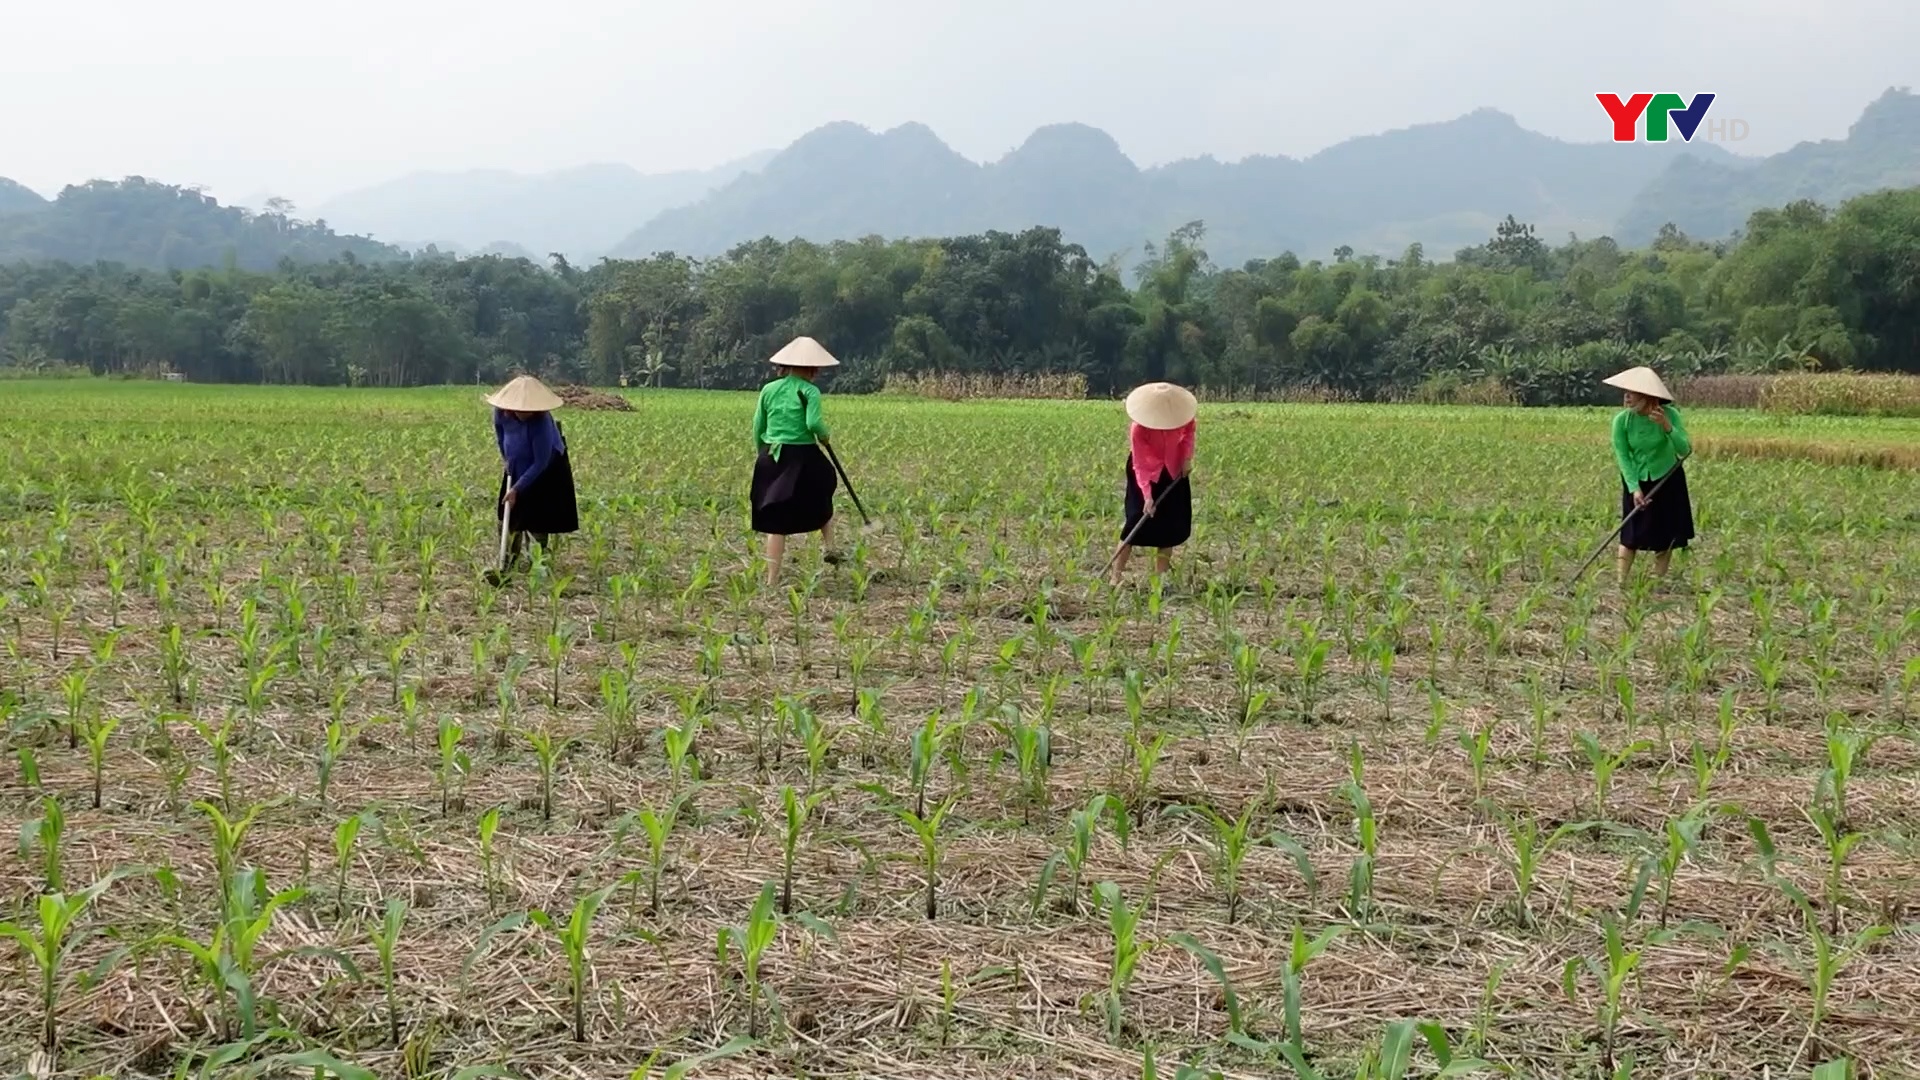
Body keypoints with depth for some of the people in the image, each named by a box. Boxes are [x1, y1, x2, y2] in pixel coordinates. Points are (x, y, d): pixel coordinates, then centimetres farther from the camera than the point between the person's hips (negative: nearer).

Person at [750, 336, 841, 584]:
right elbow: (814, 423, -19)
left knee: (776, 520, 5)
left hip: (772, 457, 3)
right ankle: (828, 547, 22)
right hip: (802, 456, -3)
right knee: (822, 496, 28)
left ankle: (772, 578, 2)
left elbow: (757, 428, 9)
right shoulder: (809, 391, -6)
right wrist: (824, 435, 2)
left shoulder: (769, 389, 7)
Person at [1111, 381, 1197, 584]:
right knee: (1138, 519, -12)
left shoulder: (1181, 412, -24)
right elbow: (1139, 466, -30)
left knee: (1173, 521, 2)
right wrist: (1147, 497, -38)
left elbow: (1189, 430, 1)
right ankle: (1116, 577, -9)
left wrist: (1187, 457, -8)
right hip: (1147, 472, -4)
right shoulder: (1138, 430, -34)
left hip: (1174, 470, 4)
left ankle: (1161, 575, 12)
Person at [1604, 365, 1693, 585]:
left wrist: (1667, 426, -38)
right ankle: (1621, 582, 1)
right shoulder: (1622, 420, -19)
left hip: (1667, 480, 0)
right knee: (1631, 536, -3)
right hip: (1637, 480, 0)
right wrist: (1634, 488, -23)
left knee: (1664, 536, 5)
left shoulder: (1669, 414, -19)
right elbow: (1622, 457, -15)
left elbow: (1685, 449, -22)